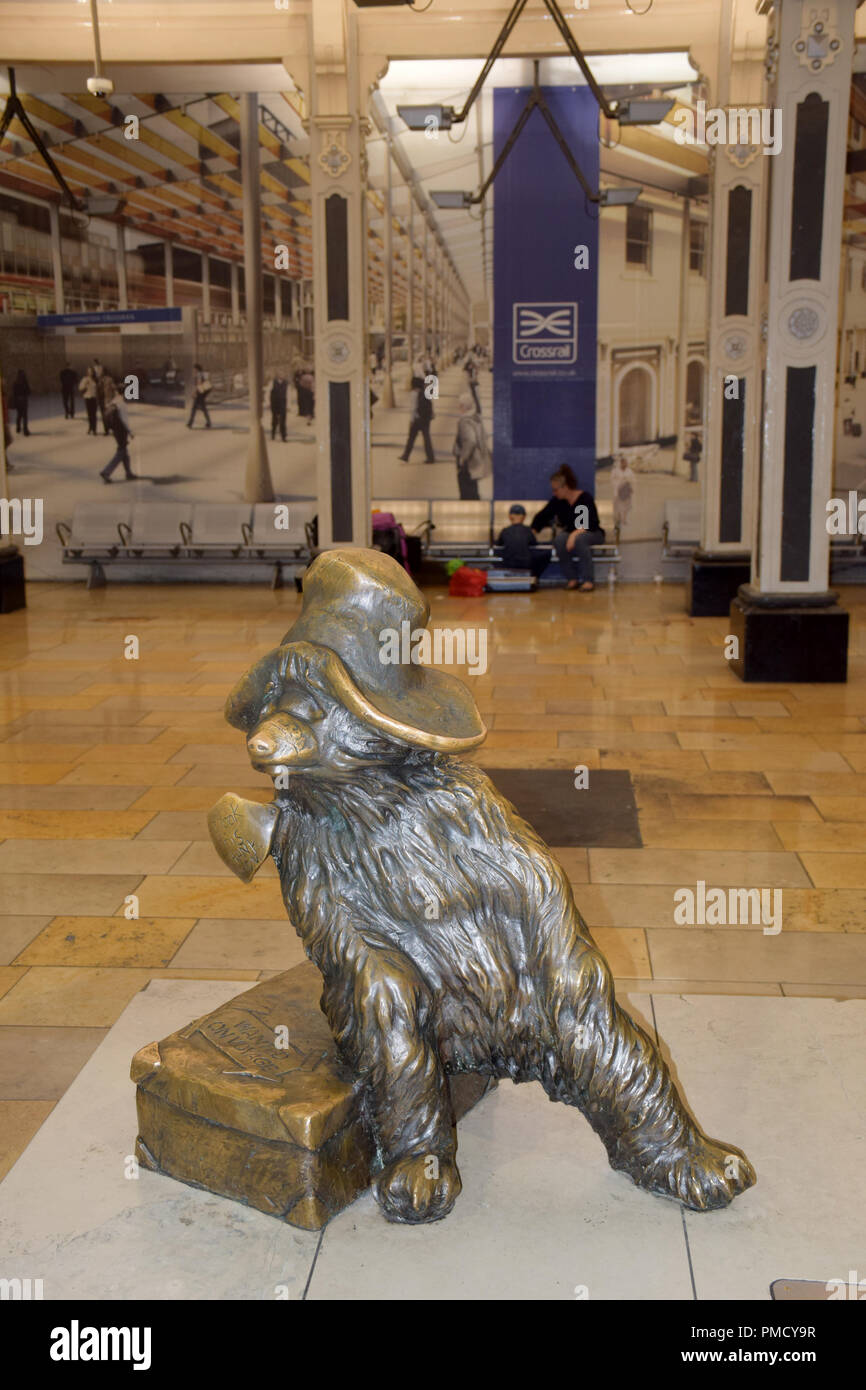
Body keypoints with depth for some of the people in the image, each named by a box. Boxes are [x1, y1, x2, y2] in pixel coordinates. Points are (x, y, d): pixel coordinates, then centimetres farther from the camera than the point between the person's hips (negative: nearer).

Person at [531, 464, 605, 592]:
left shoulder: (586, 498, -18)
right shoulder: (557, 500, -3)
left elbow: (592, 524, -25)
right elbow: (541, 517, 4)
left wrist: (576, 533, -39)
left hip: (592, 533, -4)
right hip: (571, 532, 4)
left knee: (579, 539, -39)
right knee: (559, 539, -30)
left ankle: (588, 580, -29)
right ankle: (572, 579, -19)